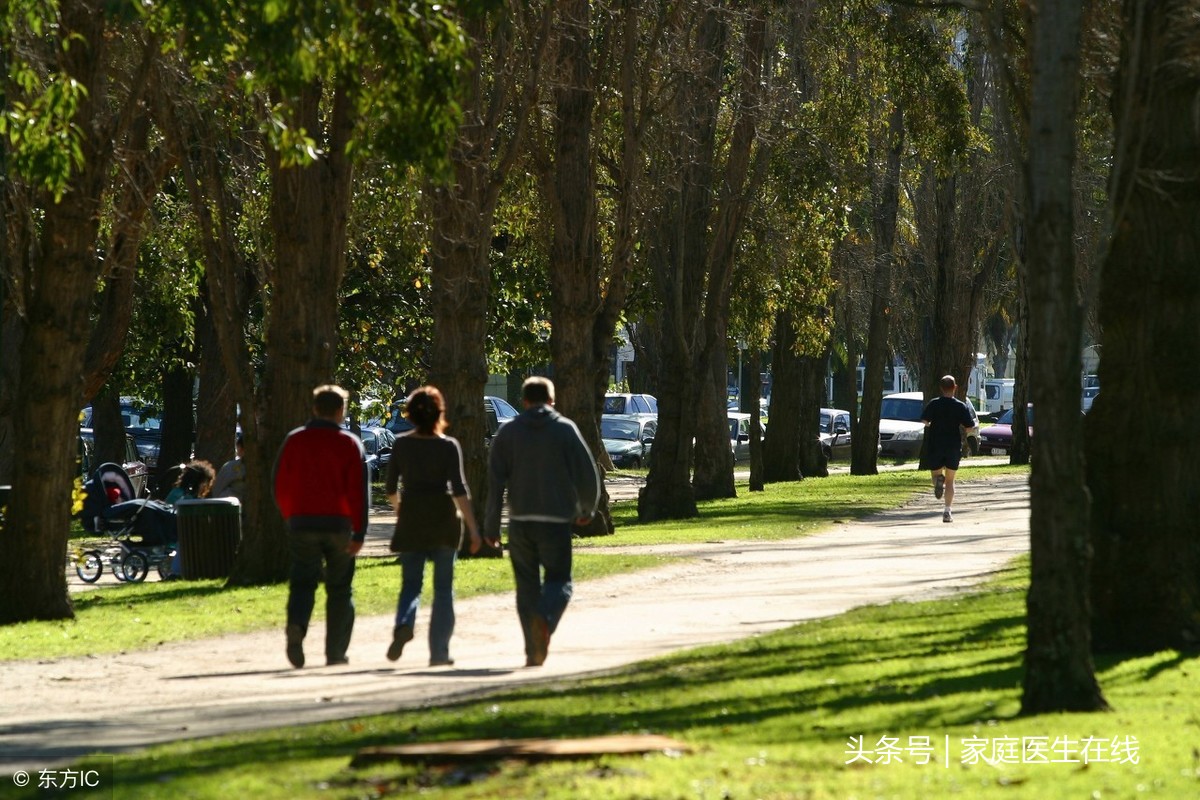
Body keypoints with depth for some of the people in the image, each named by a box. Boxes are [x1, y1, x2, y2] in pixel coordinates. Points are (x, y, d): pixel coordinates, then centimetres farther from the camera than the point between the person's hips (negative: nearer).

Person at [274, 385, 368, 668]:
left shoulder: (294, 441, 5)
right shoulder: (349, 444, -2)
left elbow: (280, 487, 7)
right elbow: (358, 491, -8)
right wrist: (359, 533, -9)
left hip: (302, 523, 1)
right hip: (339, 524, -1)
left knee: (303, 582, 3)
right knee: (339, 589, 9)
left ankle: (296, 625, -27)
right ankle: (335, 652, 9)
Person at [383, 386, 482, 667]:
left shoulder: (401, 444, 0)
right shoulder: (449, 446, -7)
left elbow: (390, 487, 6)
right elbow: (459, 490, -13)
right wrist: (473, 528, -11)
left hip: (411, 520, 1)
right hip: (444, 518, -1)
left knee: (411, 583, 8)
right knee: (443, 587, 8)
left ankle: (403, 625, -23)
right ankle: (439, 652, 7)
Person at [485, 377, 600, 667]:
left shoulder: (507, 433, 5)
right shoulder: (565, 430, 0)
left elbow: (495, 480, 0)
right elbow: (587, 474, -2)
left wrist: (492, 526, 3)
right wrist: (587, 509, 15)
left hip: (520, 521, 2)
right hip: (556, 520, -2)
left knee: (527, 585, 10)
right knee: (558, 580, 6)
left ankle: (533, 652, 6)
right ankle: (544, 619, -26)